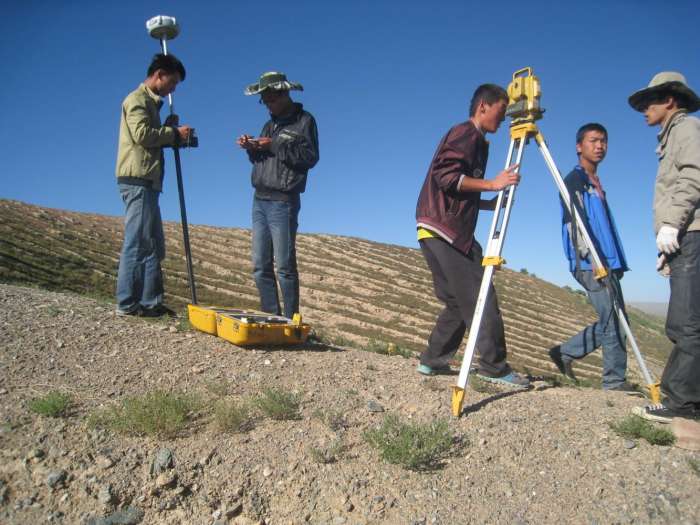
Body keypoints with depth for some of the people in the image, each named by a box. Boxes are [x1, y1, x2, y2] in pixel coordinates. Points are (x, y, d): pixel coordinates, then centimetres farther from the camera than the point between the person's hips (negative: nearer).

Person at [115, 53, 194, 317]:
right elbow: (142, 134, -17)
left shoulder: (150, 101, 26)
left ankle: (150, 302, 11)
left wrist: (171, 131, 8)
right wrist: (174, 132, -6)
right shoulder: (137, 99, -3)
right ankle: (127, 303, -4)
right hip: (137, 178, -10)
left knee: (153, 245, 8)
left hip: (146, 181, 10)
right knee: (138, 243, -9)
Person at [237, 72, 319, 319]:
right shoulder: (270, 124, 21)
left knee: (285, 266, -7)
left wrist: (275, 146, -13)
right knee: (260, 266, 6)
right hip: (259, 200, 7)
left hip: (283, 202, -7)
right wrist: (251, 148, 3)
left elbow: (310, 157, -10)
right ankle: (271, 318, 13)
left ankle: (291, 321, 1)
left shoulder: (304, 121, 1)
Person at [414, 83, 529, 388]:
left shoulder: (476, 141, 25)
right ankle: (494, 366, -3)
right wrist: (492, 184, -17)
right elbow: (446, 176, -18)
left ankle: (433, 361, 16)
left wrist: (492, 203, 14)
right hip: (443, 229, -10)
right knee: (479, 297, -9)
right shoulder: (465, 133, -3)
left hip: (444, 232, 10)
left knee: (459, 300, 11)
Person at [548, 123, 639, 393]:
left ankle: (565, 352, 18)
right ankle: (615, 379, 5)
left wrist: (616, 263, 17)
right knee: (613, 322, -6)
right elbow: (574, 222, -14)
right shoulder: (574, 180, -3)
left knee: (612, 322, 11)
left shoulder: (596, 184, 23)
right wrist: (591, 258, -22)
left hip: (606, 263, 9)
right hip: (590, 264, -9)